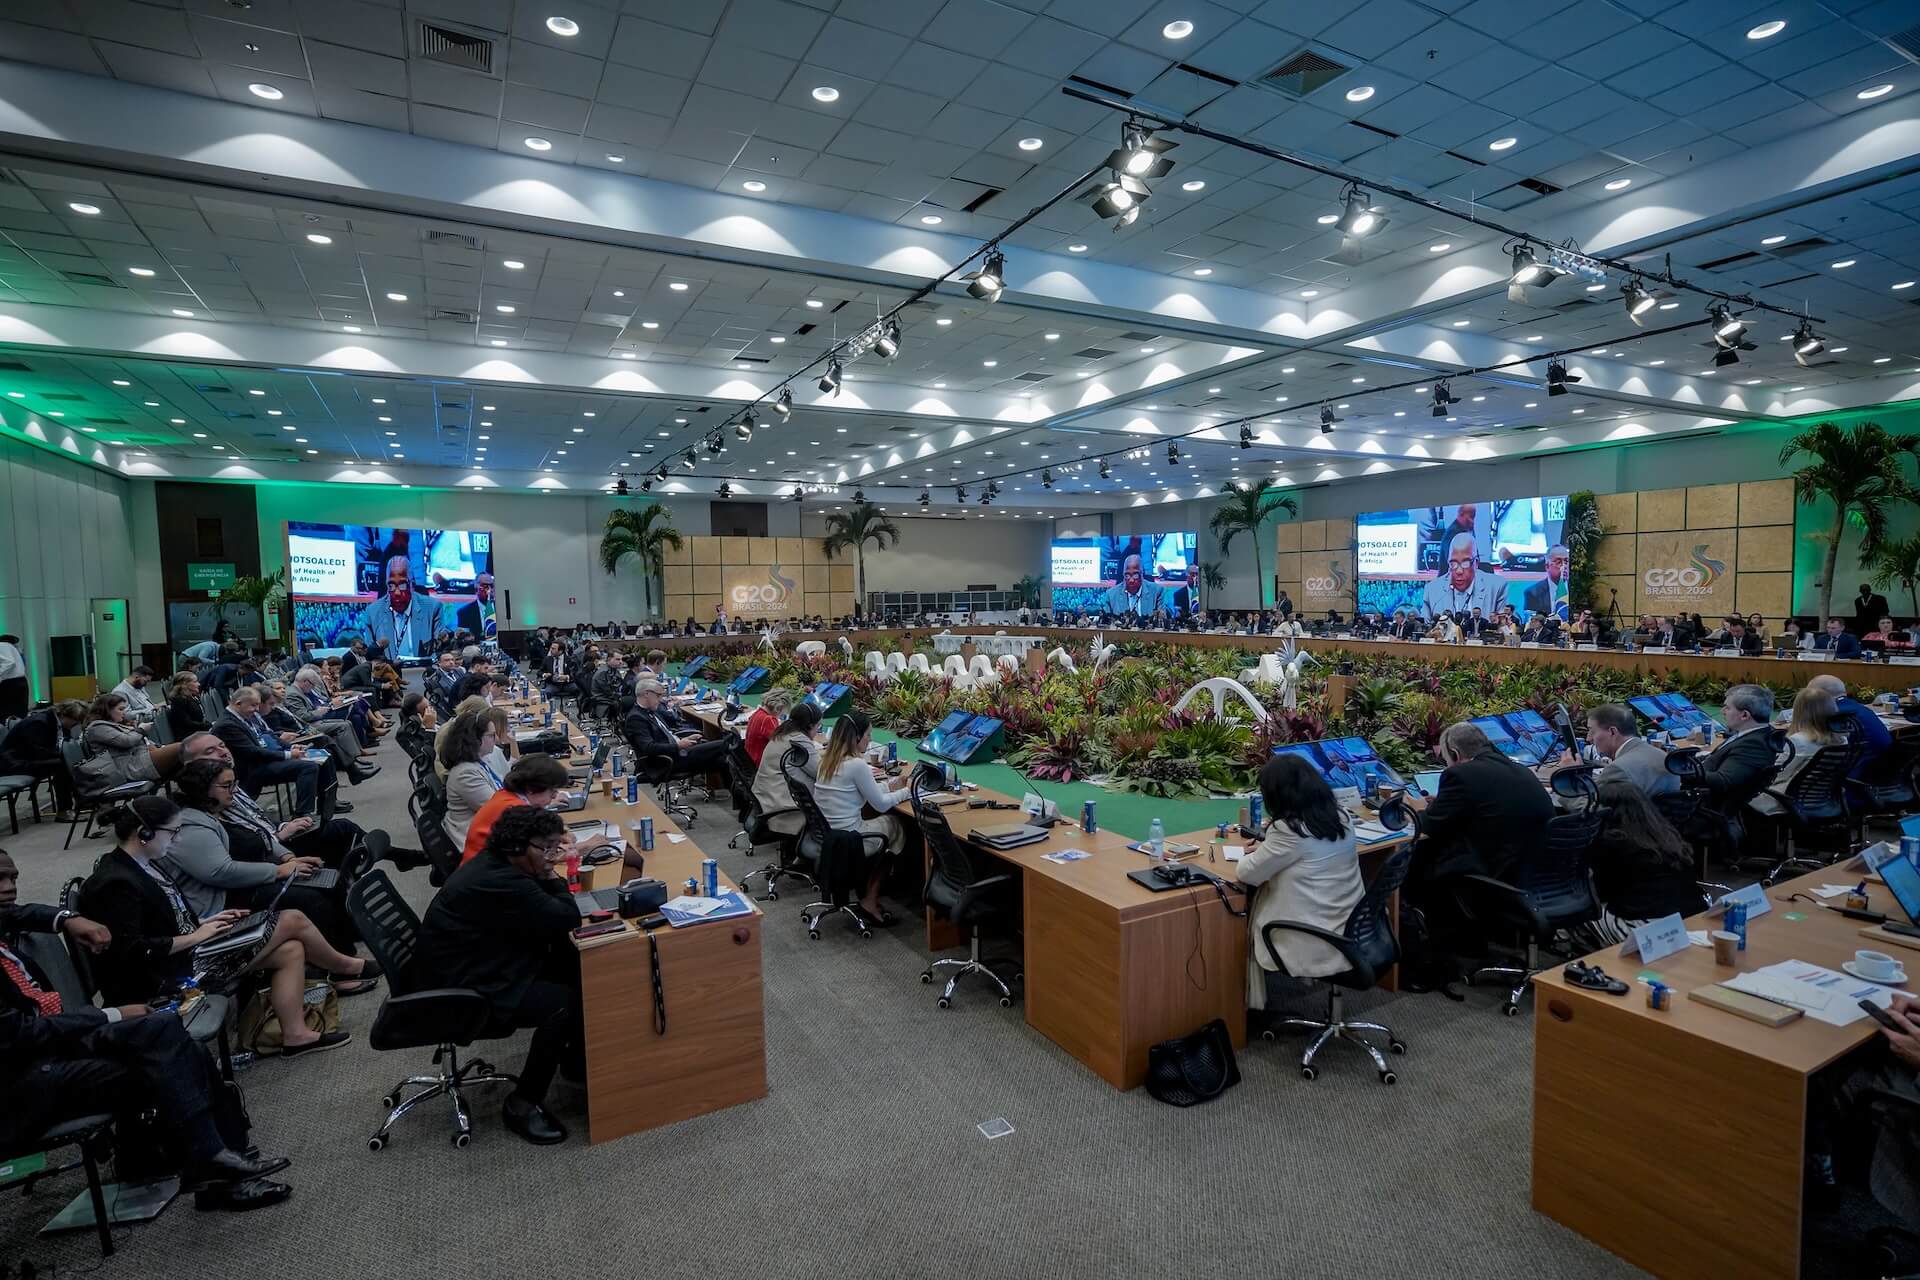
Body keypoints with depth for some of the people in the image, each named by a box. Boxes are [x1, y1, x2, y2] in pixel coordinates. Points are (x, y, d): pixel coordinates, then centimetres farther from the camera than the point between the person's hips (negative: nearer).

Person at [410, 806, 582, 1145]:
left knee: (574, 967, 4)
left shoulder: (494, 863, 3)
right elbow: (568, 918, -28)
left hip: (471, 967, 11)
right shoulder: (501, 883, -30)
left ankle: (575, 1056, 20)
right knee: (565, 1001, -21)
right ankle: (522, 1105, -4)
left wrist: (545, 874, -4)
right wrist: (551, 876, -13)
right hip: (458, 992, -11)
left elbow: (542, 915, 15)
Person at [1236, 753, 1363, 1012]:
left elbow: (1248, 874, -13)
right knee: (1258, 910, 21)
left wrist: (1249, 855, 7)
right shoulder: (1339, 817, 2)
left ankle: (1254, 1003, 29)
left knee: (1247, 925, 16)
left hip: (1318, 943, -7)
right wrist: (1265, 849, 13)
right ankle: (1263, 994, 30)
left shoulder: (1289, 829, -23)